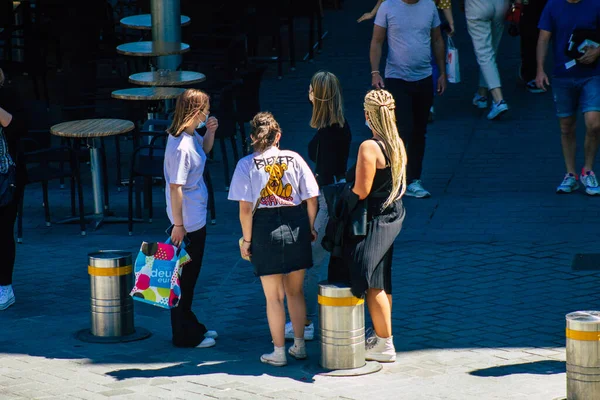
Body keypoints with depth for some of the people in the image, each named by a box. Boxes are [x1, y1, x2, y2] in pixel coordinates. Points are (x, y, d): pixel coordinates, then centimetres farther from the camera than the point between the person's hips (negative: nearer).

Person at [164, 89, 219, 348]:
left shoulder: (190, 135, 2)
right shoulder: (181, 147, -27)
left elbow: (204, 149, 25)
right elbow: (175, 187, -25)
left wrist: (211, 132, 4)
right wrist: (178, 225, -20)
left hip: (196, 220, 10)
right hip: (187, 221, -10)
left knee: (189, 276, 21)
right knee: (185, 278, 3)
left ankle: (191, 327, 34)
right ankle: (185, 336, 15)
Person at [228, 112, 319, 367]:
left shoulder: (247, 164, -6)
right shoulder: (293, 158, -1)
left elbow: (245, 208, -11)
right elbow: (311, 199, 0)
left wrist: (246, 239, -2)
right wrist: (310, 228, 13)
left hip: (265, 230, -2)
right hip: (296, 228, 2)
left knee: (273, 297, 8)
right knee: (295, 291, 18)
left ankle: (279, 352, 13)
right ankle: (299, 346, 25)